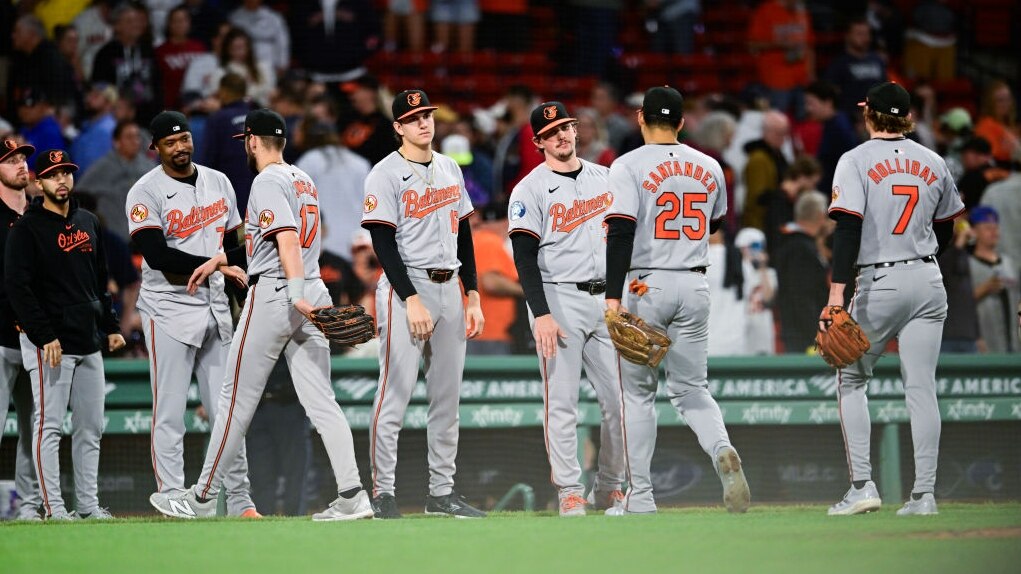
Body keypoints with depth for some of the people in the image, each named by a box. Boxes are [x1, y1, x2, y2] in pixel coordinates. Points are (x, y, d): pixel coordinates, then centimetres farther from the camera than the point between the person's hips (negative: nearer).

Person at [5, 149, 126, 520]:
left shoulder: (88, 223, 15)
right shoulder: (27, 229, -6)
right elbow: (17, 287, -12)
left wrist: (110, 326, 16)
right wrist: (44, 336, -18)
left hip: (89, 343, 7)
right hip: (50, 343, -7)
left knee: (91, 428, 7)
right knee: (50, 425, -7)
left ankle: (88, 504, 13)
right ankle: (53, 509, -7)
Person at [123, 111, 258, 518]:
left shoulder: (218, 183, 11)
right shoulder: (145, 193, -8)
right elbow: (158, 257, -19)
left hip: (214, 307, 5)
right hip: (168, 311, -5)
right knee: (169, 415, -5)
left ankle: (239, 502, 10)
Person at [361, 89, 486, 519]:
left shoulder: (450, 169, 14)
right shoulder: (386, 175, -7)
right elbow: (384, 244, -13)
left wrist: (473, 297, 12)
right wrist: (412, 300, -20)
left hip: (449, 290, 7)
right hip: (405, 289, -7)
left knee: (447, 397, 8)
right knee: (395, 393, -10)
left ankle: (441, 492, 14)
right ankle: (382, 492, -7)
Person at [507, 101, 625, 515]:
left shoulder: (606, 178, 12)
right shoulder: (530, 189, -3)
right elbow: (525, 256, -9)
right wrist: (541, 315, -18)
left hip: (607, 300, 5)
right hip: (559, 300, -5)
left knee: (621, 400, 3)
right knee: (561, 401, -6)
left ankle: (610, 488, 14)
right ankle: (569, 492, -2)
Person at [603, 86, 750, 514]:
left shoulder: (629, 166, -8)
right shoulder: (709, 168, 7)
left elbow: (621, 233, -17)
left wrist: (613, 297, -21)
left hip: (646, 286, -4)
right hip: (695, 286, 4)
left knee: (637, 392, 7)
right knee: (691, 387, 11)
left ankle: (639, 496, 5)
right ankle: (722, 451, -19)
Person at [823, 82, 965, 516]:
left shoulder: (857, 161, -7)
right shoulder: (933, 163, 8)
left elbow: (849, 228, -17)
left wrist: (837, 293, -21)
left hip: (879, 284, -4)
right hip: (928, 281, 4)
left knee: (851, 379, 9)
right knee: (921, 386, 4)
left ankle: (862, 487, -1)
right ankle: (924, 494, -1)